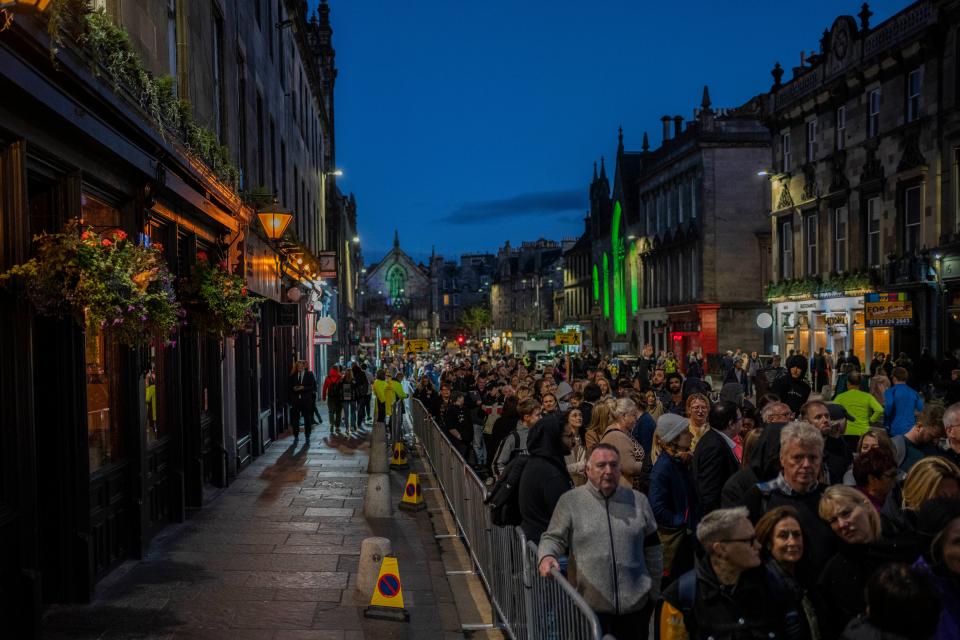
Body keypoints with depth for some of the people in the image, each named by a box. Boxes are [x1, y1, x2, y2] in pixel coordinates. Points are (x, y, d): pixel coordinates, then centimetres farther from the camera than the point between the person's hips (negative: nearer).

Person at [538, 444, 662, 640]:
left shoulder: (638, 500, 7)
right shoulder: (570, 501, 0)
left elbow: (652, 551, 13)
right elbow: (554, 538, 0)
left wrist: (654, 594, 15)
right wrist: (547, 556, -21)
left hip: (636, 605, 2)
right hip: (590, 607, -2)